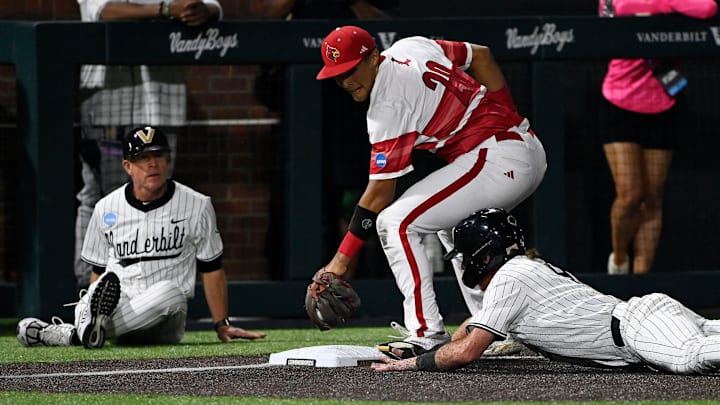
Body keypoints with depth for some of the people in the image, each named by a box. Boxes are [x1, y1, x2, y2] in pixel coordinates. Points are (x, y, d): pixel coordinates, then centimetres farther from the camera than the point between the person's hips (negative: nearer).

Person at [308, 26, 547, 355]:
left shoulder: (389, 105, -14)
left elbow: (379, 194, -13)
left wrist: (341, 260, -10)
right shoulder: (410, 46, 10)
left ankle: (427, 334, -17)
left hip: (495, 162, -11)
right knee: (452, 225, 33)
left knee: (395, 222, -12)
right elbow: (479, 55, 23)